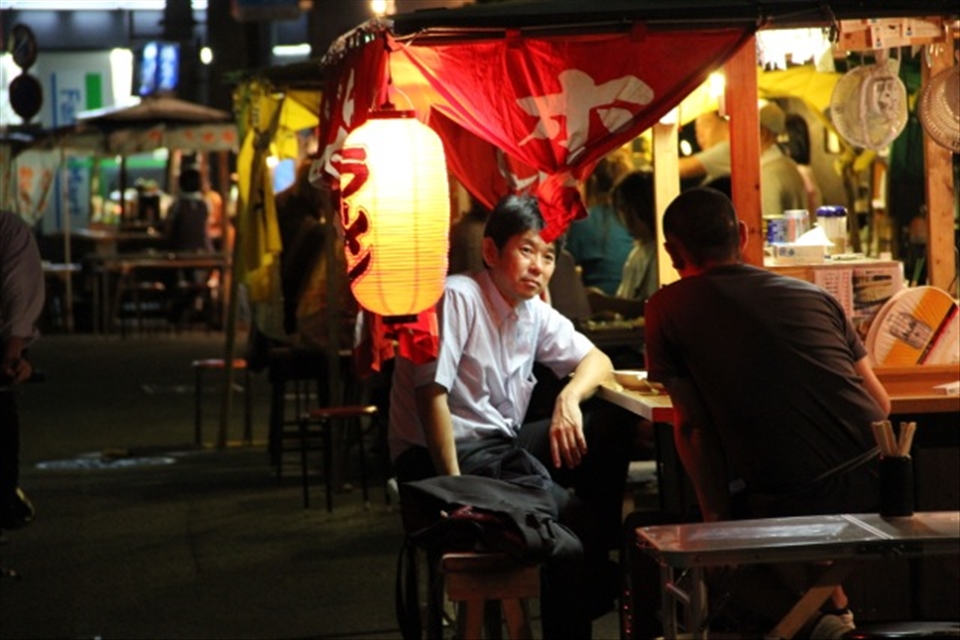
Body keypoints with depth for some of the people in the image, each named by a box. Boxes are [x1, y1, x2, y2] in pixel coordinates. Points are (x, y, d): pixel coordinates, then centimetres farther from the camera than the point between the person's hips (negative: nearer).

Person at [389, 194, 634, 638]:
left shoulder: (535, 313, 7)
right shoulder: (456, 298, -16)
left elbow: (597, 360, 13)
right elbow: (431, 394, -21)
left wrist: (570, 396, -11)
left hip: (505, 445, 8)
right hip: (439, 457, -8)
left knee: (612, 423, -6)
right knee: (561, 511, -27)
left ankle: (604, 541, 5)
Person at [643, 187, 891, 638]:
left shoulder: (667, 309, 8)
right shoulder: (814, 296, 18)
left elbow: (692, 427, 4)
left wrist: (717, 517, 10)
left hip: (790, 502, -5)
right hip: (878, 479, 5)